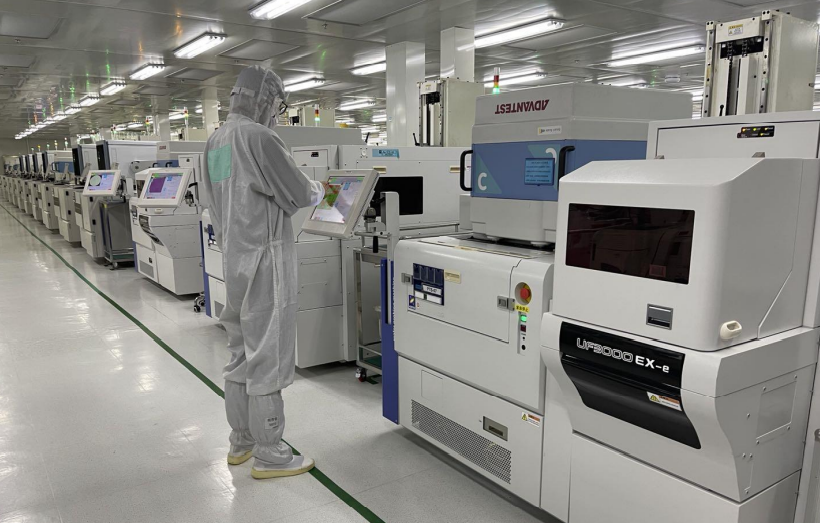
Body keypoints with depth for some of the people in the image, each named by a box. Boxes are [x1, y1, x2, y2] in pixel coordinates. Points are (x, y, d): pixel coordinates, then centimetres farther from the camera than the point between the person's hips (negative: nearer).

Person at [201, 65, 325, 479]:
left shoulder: (215, 141, 13)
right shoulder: (258, 138, -16)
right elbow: (298, 194, -11)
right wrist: (320, 191, 8)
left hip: (233, 258, 9)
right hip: (264, 259, -9)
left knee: (241, 352, 16)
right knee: (268, 357, -1)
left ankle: (241, 441, 29)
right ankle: (269, 456, 10)